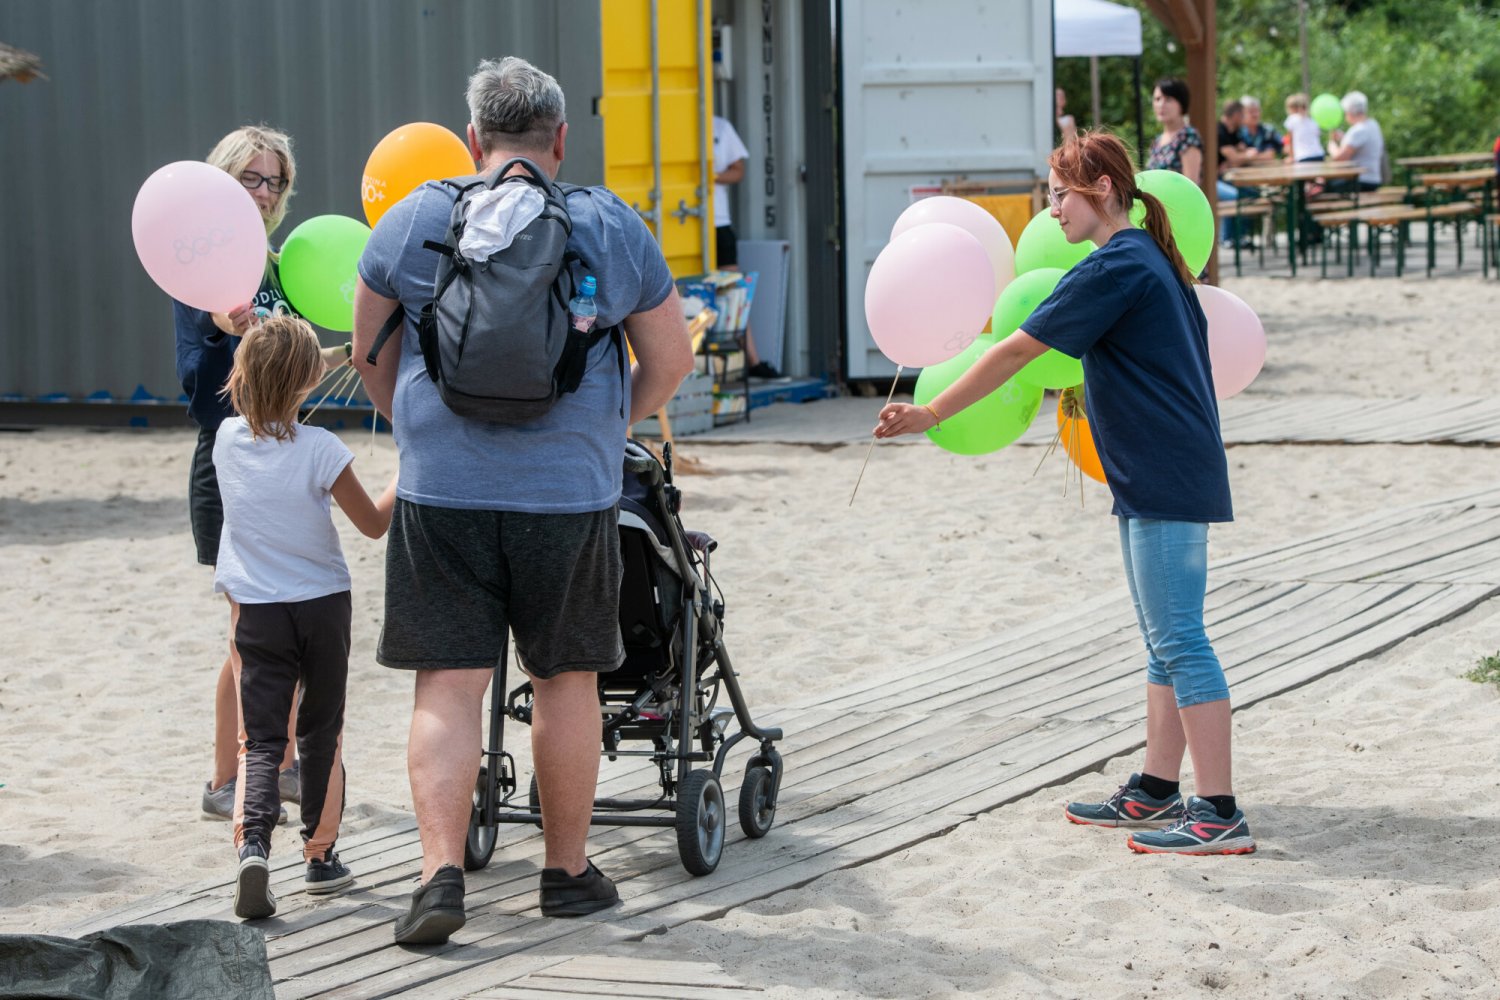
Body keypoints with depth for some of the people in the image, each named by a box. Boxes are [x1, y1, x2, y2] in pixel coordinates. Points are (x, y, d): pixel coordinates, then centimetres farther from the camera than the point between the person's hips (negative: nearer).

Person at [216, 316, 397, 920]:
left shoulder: (228, 440, -4)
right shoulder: (319, 450, -15)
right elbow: (373, 523, -7)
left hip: (258, 611, 2)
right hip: (322, 603, -2)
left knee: (261, 738, -1)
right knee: (321, 733, 14)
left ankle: (252, 842, -25)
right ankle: (319, 856, 21)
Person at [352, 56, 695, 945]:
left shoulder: (416, 219, 3)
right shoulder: (614, 227, 3)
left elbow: (368, 352, 12)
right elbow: (671, 362, 9)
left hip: (444, 491, 0)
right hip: (570, 494, 0)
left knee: (448, 686, 2)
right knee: (567, 682, 12)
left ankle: (442, 873, -8)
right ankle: (570, 872, 22)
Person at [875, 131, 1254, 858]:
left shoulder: (1113, 269, -14)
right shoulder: (1151, 260, 15)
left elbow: (1018, 350, -14)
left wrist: (931, 414, -10)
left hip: (1165, 480, -11)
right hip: (1165, 477, 11)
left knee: (1178, 638, -10)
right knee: (1165, 640, 14)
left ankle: (1219, 814, -11)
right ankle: (1156, 791, 21)